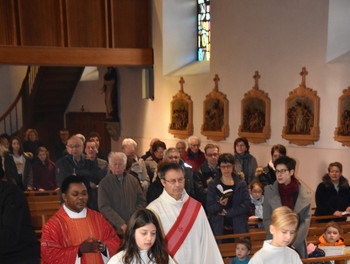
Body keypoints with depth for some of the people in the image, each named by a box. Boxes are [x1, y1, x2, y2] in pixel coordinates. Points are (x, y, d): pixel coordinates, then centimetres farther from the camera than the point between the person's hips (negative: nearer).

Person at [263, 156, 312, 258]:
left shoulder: (305, 193, -1)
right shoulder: (269, 191, -2)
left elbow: (306, 221, -1)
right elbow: (266, 220, -2)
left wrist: (293, 243, -10)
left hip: (298, 245, 1)